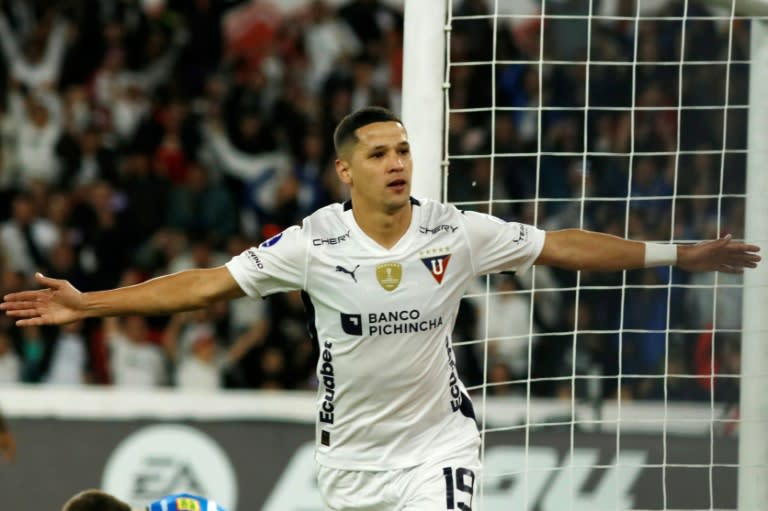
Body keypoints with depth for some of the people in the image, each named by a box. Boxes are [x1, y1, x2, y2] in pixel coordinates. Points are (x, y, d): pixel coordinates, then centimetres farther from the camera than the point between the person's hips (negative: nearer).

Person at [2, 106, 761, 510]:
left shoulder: (456, 234, -9)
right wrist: (87, 304, -12)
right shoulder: (314, 243, -11)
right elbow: (206, 284, -8)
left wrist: (678, 255, -2)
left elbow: (562, 247, -2)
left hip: (436, 442, -1)